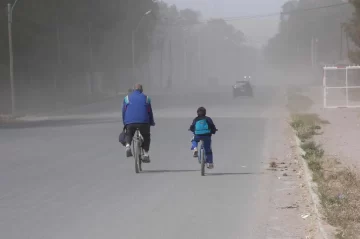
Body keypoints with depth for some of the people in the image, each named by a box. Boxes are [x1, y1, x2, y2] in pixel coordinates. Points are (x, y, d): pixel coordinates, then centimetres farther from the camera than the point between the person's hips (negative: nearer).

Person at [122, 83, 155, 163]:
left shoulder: (127, 98, 18)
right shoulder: (146, 98, 18)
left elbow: (124, 112, 18)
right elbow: (150, 111, 21)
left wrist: (124, 123, 28)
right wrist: (152, 122, 34)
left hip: (130, 122, 0)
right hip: (143, 122, 0)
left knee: (128, 134, 24)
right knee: (146, 137, 22)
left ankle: (128, 146, -5)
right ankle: (146, 154, 12)